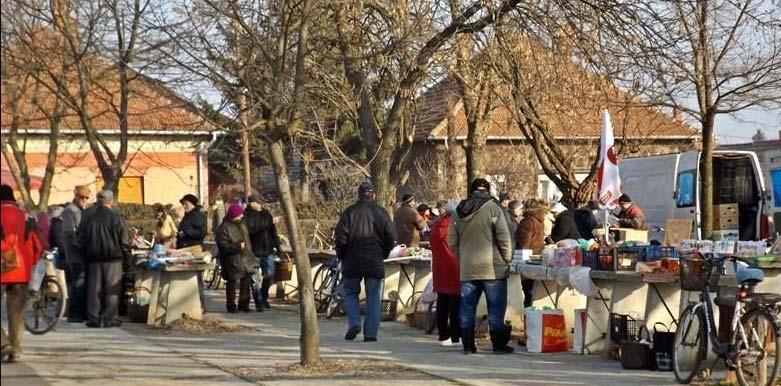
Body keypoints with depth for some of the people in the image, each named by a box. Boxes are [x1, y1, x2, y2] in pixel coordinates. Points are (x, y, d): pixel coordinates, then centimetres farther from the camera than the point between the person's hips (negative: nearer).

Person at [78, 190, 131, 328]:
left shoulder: (87, 216, 1)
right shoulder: (116, 218, -11)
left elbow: (82, 239, 7)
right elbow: (124, 241, -6)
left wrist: (85, 256, 16)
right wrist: (128, 257, 6)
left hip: (94, 259, 4)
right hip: (113, 259, -4)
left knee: (94, 288, 8)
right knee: (112, 289, 3)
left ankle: (93, 318, 7)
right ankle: (110, 318, 1)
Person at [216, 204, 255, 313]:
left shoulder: (242, 224, 11)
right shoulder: (224, 228, -15)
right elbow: (223, 245, -20)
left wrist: (250, 255, 21)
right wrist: (237, 247, -25)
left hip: (245, 259, 7)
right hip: (232, 262, -7)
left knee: (246, 282, 8)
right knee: (232, 283, 1)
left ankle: (244, 304, 18)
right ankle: (231, 305, 10)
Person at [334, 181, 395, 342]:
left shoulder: (349, 212, -5)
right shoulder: (382, 213, 1)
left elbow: (340, 237, -7)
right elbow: (391, 239, 3)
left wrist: (342, 256, 8)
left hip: (352, 262, -1)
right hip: (375, 263, 1)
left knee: (350, 293, 13)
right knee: (374, 297, 6)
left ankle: (354, 323, -6)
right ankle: (371, 333, 2)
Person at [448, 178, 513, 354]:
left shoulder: (459, 212, 9)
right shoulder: (492, 208, -7)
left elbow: (452, 242, 11)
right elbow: (504, 238, -10)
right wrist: (507, 260, 1)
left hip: (467, 269, 4)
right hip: (492, 267, -4)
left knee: (467, 308, 8)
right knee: (496, 307, 2)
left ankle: (468, 345, 8)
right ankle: (499, 344, 3)